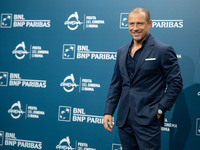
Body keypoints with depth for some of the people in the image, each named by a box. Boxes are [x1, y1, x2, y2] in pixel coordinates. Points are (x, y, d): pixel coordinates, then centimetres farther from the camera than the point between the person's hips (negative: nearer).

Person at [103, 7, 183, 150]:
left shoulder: (163, 50, -6)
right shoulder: (122, 52, 13)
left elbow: (176, 82, -6)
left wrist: (160, 109, -10)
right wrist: (108, 112, 8)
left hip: (148, 120, -5)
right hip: (124, 119, 6)